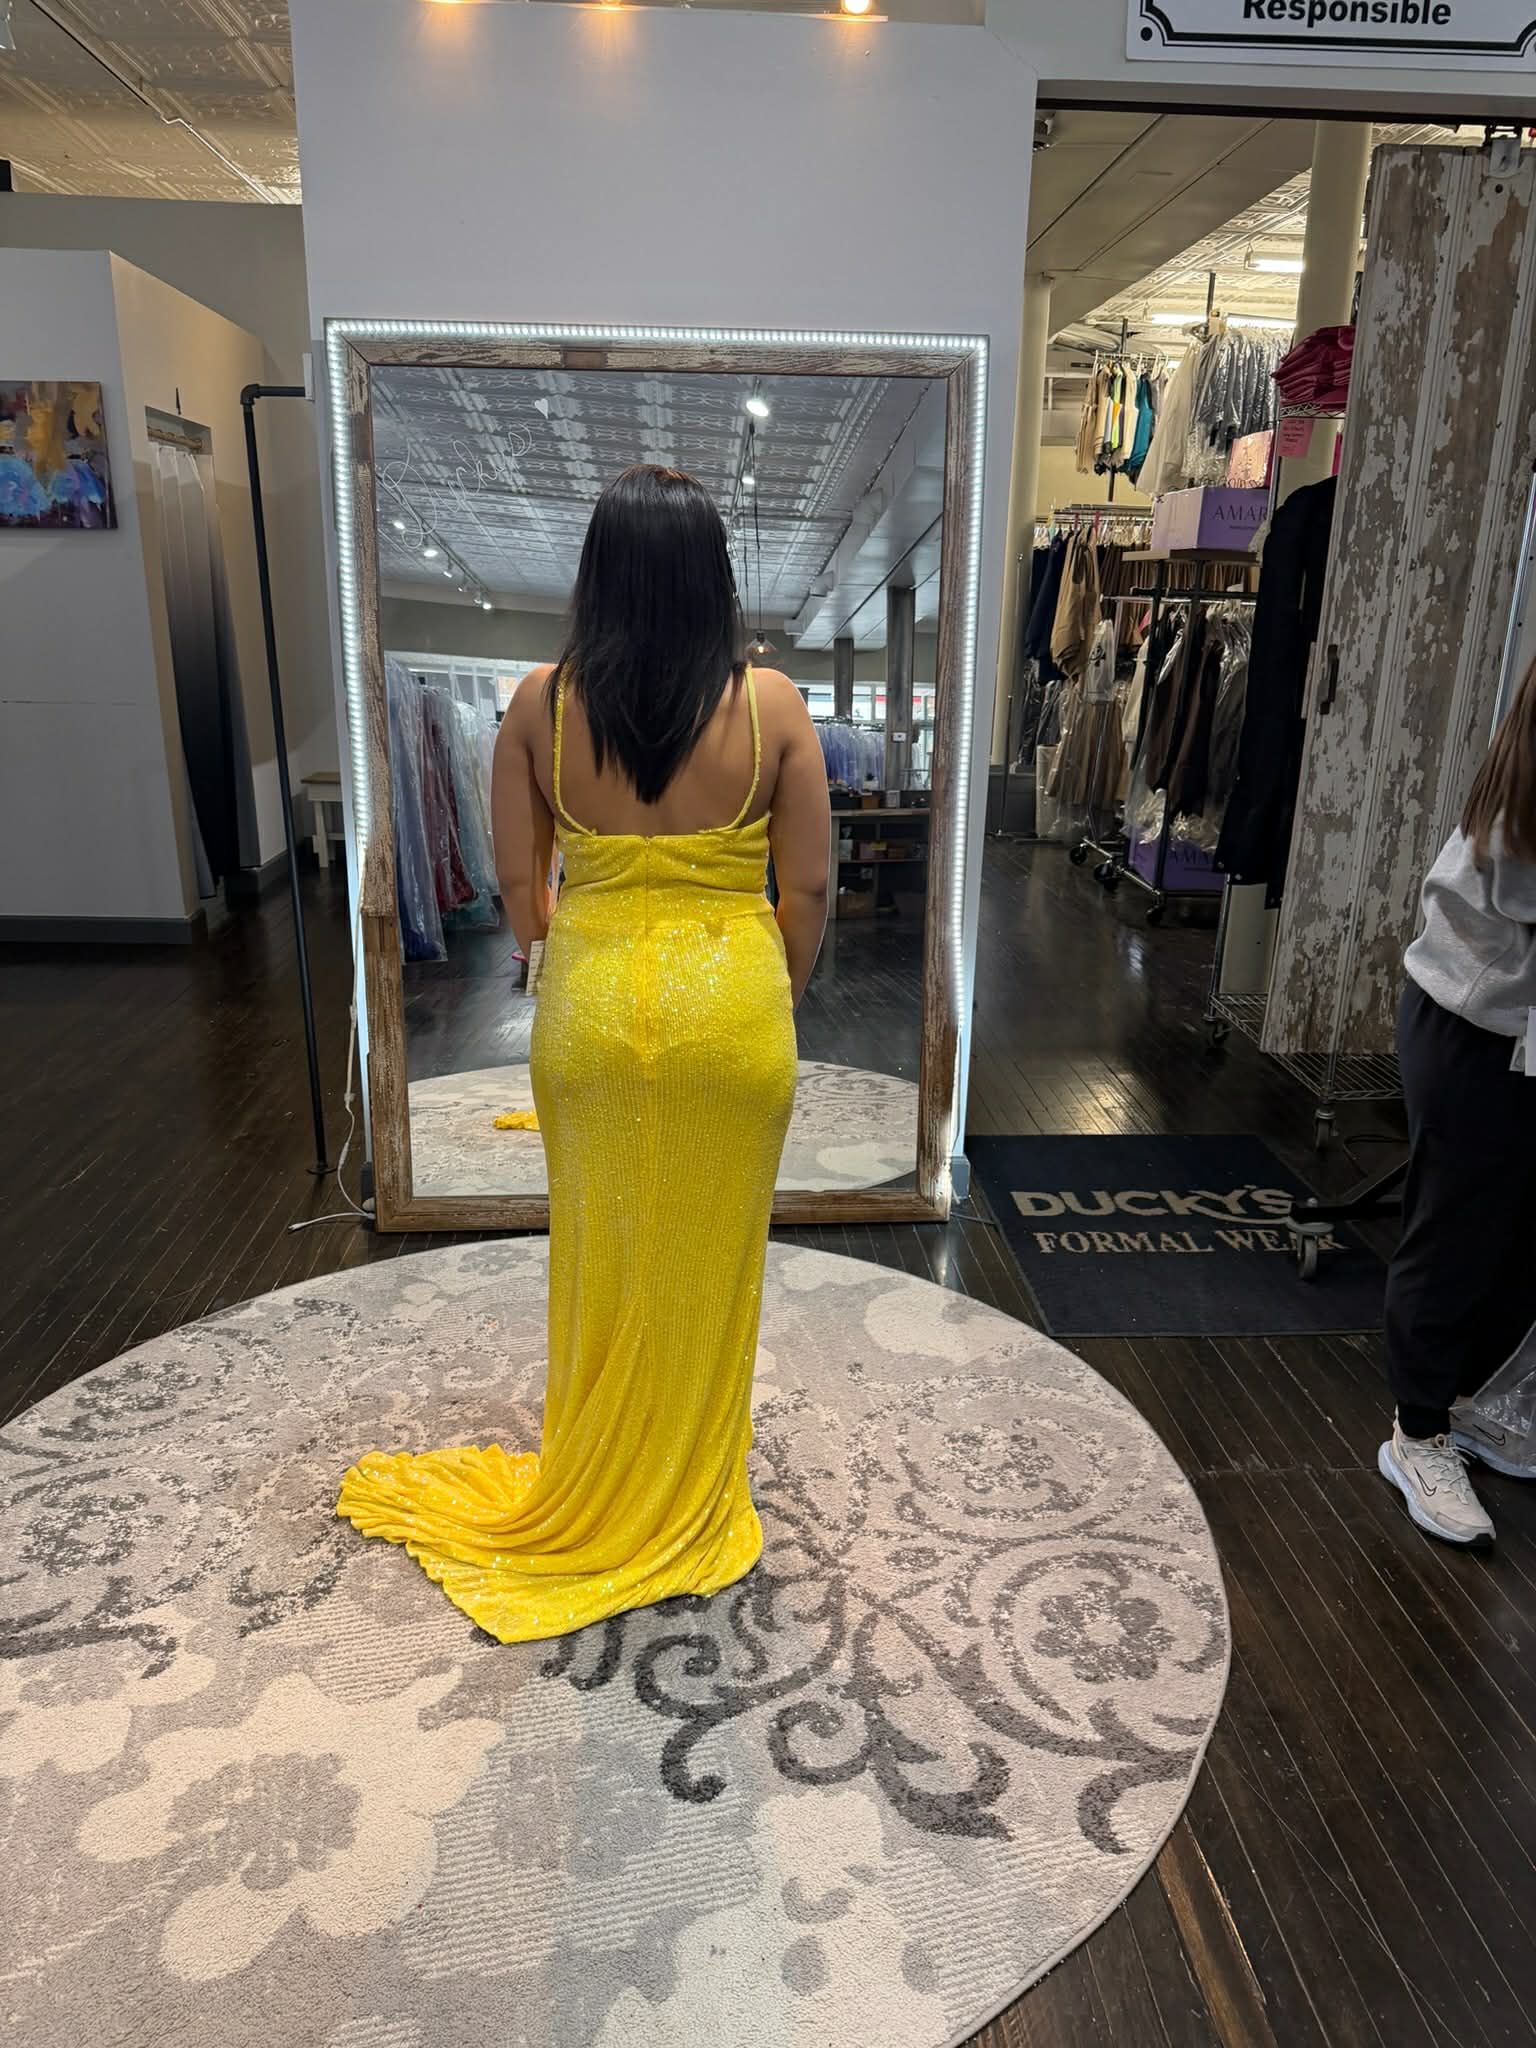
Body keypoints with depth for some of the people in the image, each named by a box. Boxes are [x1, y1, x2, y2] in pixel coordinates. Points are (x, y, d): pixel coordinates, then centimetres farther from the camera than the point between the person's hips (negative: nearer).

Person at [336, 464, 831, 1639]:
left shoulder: (541, 703, -4)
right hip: (731, 1008, -1)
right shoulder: (771, 703, -8)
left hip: (592, 1003, 2)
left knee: (600, 1258, 19)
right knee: (709, 1265, 15)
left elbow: (519, 885, 1)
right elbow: (807, 890, -5)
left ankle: (592, 1496, 39)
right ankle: (692, 1510, 34)